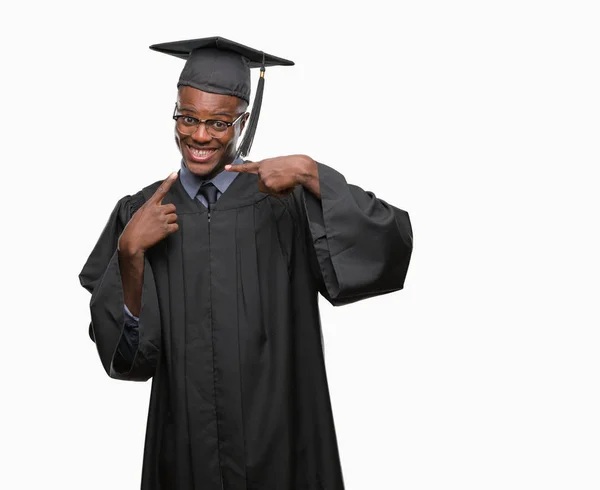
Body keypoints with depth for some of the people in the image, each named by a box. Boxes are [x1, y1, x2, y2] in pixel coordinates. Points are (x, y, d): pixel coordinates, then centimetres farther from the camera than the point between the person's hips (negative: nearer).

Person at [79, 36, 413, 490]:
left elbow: (391, 244, -19)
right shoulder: (140, 214, 0)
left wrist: (310, 171, -25)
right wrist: (131, 250, -19)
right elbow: (122, 346, -6)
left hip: (279, 440, -1)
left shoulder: (285, 198, -6)